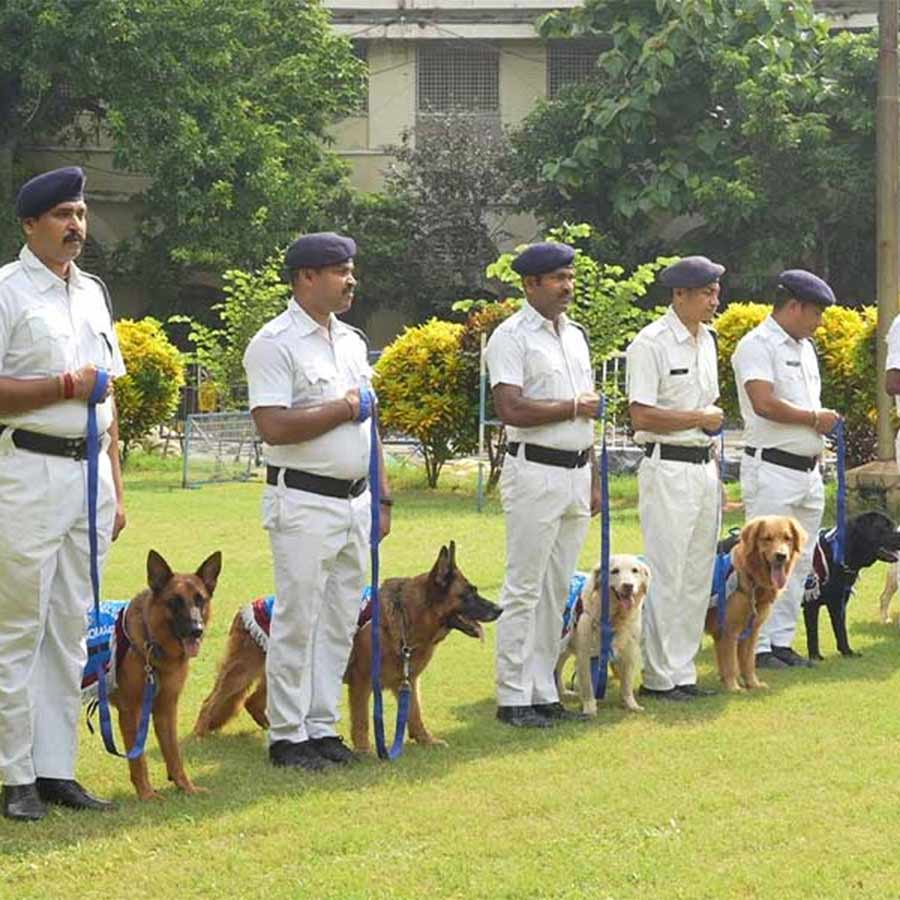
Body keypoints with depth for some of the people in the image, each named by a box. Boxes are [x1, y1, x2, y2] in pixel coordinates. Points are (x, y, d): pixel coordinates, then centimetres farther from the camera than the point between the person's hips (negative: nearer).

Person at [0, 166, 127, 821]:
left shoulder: (93, 293, 16)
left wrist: (117, 488, 18)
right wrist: (67, 386, -14)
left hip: (90, 471, 7)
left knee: (72, 630, 9)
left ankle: (56, 770, 15)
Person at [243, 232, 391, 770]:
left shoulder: (352, 340, 14)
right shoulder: (275, 344, -11)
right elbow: (274, 426, -21)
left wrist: (382, 498, 16)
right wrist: (344, 408, -14)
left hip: (355, 500, 8)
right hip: (304, 503, -8)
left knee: (340, 621, 10)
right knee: (298, 621, -3)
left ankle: (321, 726, 18)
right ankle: (287, 735, 4)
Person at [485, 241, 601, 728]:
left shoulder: (576, 335, 16)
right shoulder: (512, 337, -9)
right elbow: (511, 409, -21)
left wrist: (594, 481, 17)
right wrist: (573, 407, -11)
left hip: (576, 473, 8)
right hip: (535, 473, -8)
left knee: (557, 590, 10)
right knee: (525, 589, -6)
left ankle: (543, 692, 16)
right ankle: (513, 697, -2)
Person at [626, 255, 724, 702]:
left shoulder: (707, 340, 15)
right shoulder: (651, 344, -11)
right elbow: (642, 415, -17)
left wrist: (716, 475, 18)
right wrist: (700, 418, -10)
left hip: (704, 466, 8)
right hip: (668, 468, -8)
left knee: (698, 575, 9)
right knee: (667, 575, -6)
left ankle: (681, 670, 16)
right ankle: (660, 676, 0)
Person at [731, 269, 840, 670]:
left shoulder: (805, 348, 19)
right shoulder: (757, 345, -11)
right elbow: (764, 404, -22)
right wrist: (815, 418, -12)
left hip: (808, 470, 9)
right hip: (772, 468, -9)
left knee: (799, 561, 10)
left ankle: (781, 640, 17)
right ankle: (756, 646, -2)